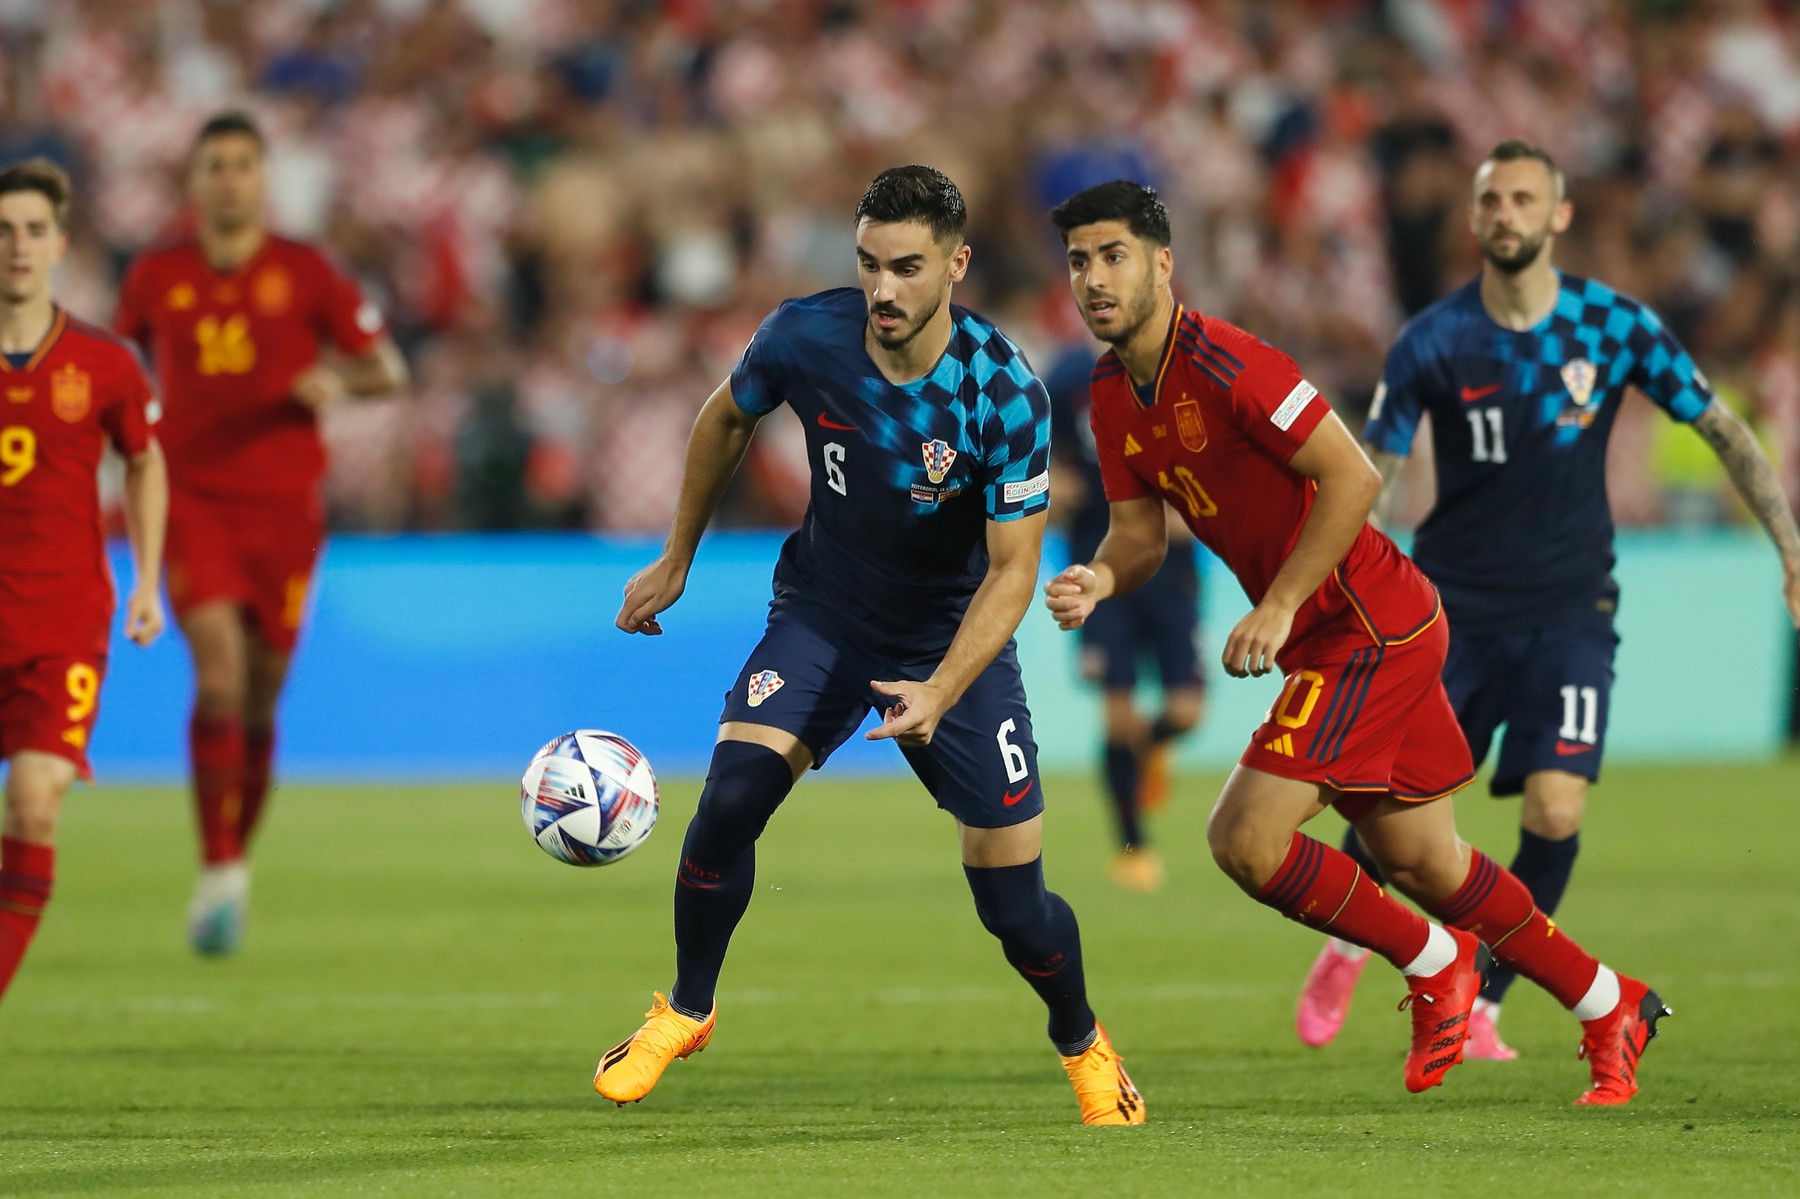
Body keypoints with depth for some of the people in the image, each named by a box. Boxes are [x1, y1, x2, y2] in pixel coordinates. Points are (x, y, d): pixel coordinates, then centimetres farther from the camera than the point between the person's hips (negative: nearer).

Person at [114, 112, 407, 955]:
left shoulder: (304, 273, 2)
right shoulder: (157, 277, 5)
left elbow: (387, 369, 4)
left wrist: (337, 383, -16)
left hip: (283, 504, 1)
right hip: (193, 499, -1)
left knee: (260, 696, 6)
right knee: (219, 672, -19)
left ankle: (237, 863, 24)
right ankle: (219, 870, -16)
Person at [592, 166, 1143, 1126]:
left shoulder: (1006, 393, -26)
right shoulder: (805, 337, -18)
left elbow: (1012, 569, -20)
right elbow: (727, 419, 5)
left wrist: (939, 692, -34)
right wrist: (675, 562, 12)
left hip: (955, 634, -2)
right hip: (825, 609, 2)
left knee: (1015, 907, -4)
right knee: (729, 800, -22)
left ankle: (1082, 1045, 28)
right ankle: (685, 1012, 3)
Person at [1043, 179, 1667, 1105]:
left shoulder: (1221, 362, -21)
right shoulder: (1113, 393, 6)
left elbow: (1352, 478, -23)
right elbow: (1141, 532, 10)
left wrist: (1279, 608, -24)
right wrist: (1098, 580, -12)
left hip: (1371, 630, -9)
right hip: (1327, 637, 9)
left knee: (1246, 839, -15)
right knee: (1422, 864, 15)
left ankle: (1436, 961, 7)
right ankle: (1611, 1009, 30)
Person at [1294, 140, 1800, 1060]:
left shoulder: (1614, 325, -5)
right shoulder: (1432, 342, -6)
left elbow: (1723, 430, 4)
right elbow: (1371, 474, -2)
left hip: (1568, 610, 0)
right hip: (1451, 604, 0)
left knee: (1555, 810, -16)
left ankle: (1479, 1009, 3)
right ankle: (1347, 946, 31)